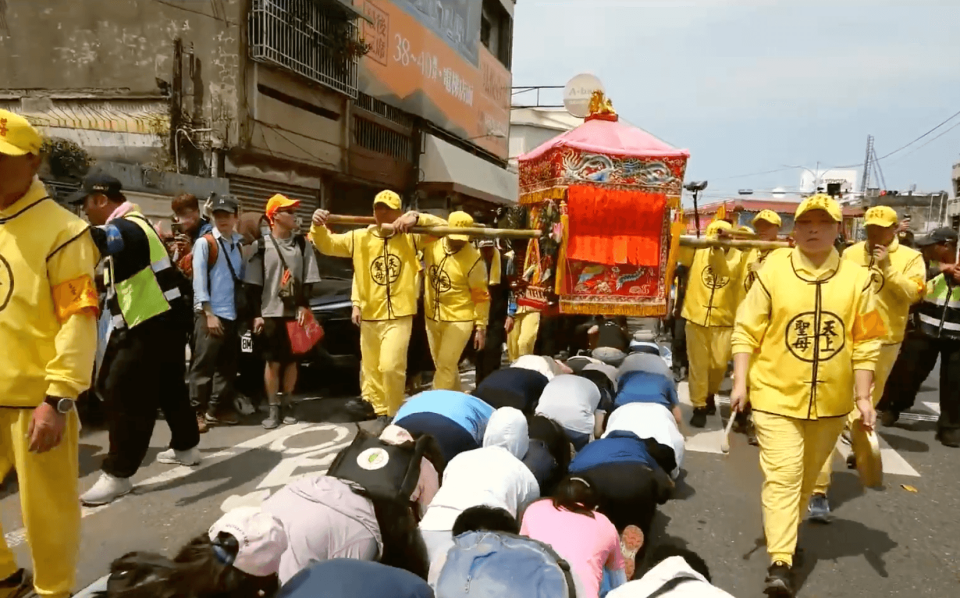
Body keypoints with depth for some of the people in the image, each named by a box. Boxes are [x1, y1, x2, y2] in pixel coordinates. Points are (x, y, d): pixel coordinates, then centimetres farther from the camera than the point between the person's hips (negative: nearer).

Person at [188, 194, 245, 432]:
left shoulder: (237, 244, 15)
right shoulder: (204, 243, -3)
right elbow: (199, 279, -9)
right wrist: (208, 313, -15)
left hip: (232, 314, 6)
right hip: (209, 314, -6)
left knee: (228, 365, 10)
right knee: (204, 364, -5)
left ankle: (219, 408, 20)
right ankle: (197, 411, 2)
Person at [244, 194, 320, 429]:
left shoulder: (301, 244, 6)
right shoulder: (261, 245, 0)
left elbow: (308, 279, 7)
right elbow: (254, 284, 0)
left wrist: (304, 306, -5)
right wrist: (257, 314, -5)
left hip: (295, 313, 2)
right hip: (270, 313, -2)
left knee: (291, 361, 8)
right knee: (272, 362, 2)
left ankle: (287, 403, 20)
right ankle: (273, 408, 10)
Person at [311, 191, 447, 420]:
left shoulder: (410, 237, -2)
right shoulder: (359, 237, 3)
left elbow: (442, 227, -7)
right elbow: (327, 245, 3)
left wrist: (416, 218, -23)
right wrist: (318, 227, -18)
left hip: (399, 316, -4)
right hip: (369, 317, 4)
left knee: (391, 366, -16)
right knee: (371, 370, 13)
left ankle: (395, 415, 6)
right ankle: (382, 414, 31)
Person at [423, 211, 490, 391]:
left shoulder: (474, 260, -18)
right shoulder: (431, 244, -7)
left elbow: (481, 296, -11)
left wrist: (481, 326, -8)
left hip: (459, 319, -6)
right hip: (432, 318, 6)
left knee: (446, 366, -8)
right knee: (443, 366, 18)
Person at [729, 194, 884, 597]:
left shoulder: (856, 278, -1)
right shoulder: (772, 271, -8)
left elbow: (865, 343, 3)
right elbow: (747, 332, -6)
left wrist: (863, 396, 0)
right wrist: (740, 382, -11)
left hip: (831, 401, 4)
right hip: (776, 396, -3)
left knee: (807, 475, 18)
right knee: (782, 476, -7)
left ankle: (782, 528, 40)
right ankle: (780, 562, -3)